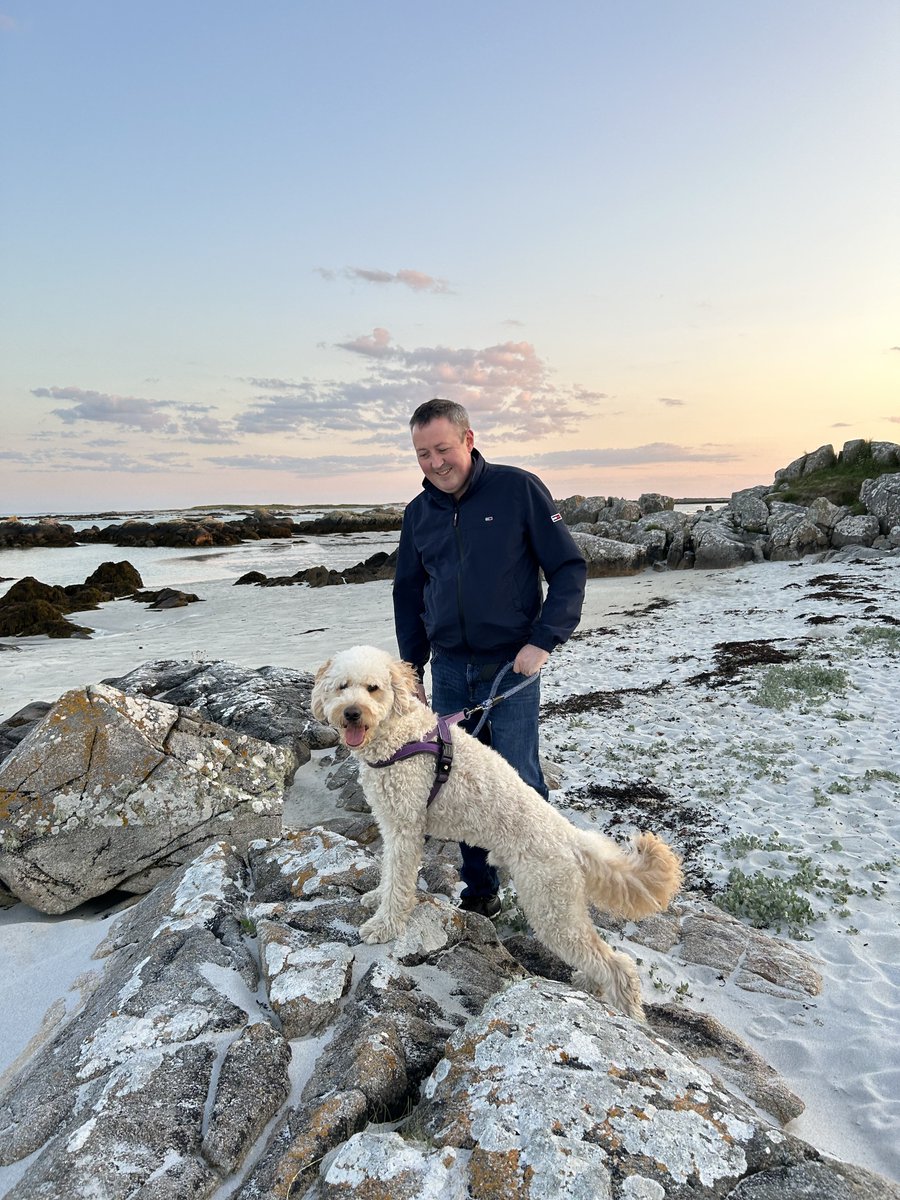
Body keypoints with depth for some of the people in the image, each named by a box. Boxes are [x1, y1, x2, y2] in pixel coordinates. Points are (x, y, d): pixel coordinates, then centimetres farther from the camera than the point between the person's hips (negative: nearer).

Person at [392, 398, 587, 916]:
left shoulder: (518, 489, -6)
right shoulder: (418, 512, 8)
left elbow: (569, 567, -6)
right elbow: (409, 595, 17)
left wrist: (542, 641, -15)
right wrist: (412, 669, 14)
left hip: (510, 665, -4)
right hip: (448, 669, 5)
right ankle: (479, 890, 26)